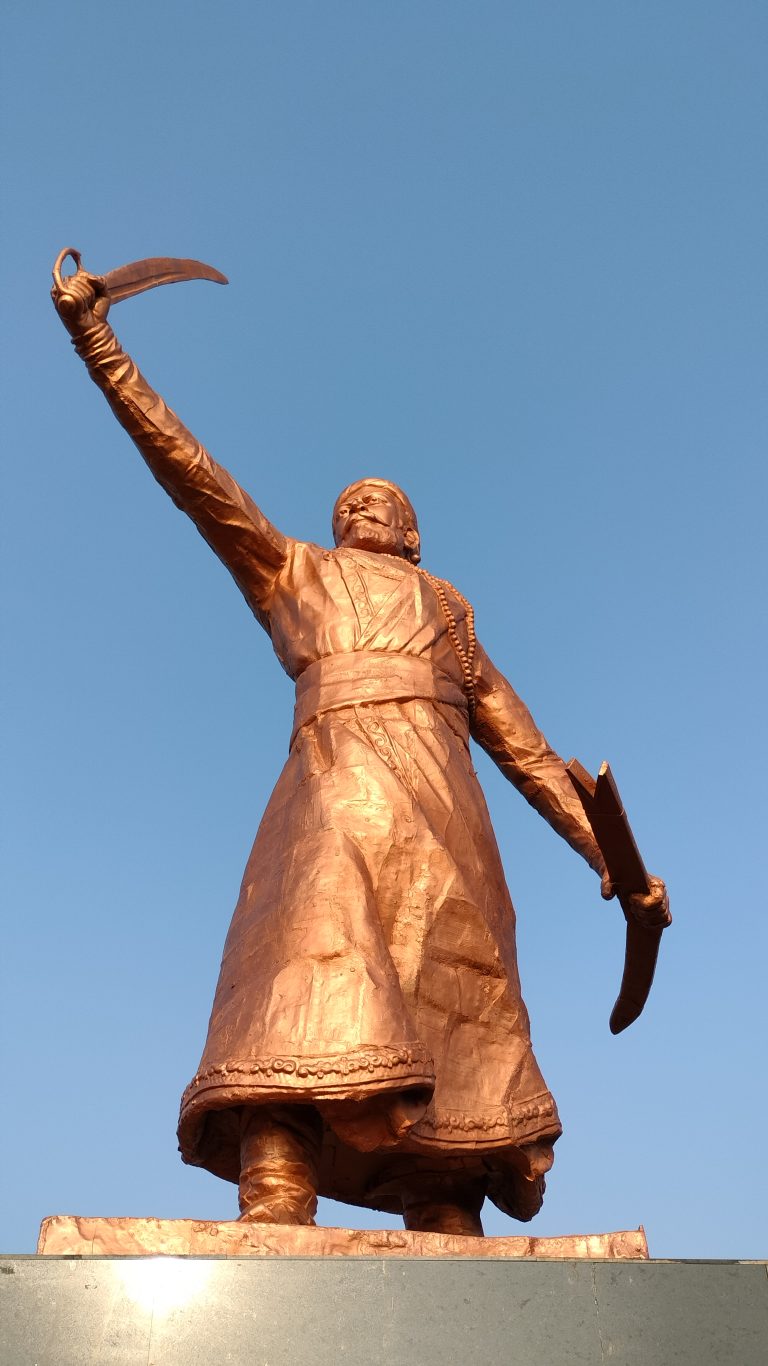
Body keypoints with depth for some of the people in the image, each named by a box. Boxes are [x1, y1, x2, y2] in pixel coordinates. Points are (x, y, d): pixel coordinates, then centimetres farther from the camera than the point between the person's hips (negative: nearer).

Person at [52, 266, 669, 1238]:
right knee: (315, 960, -27)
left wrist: (612, 858, 18)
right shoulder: (291, 572, 30)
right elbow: (192, 473, 22)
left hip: (442, 810, 3)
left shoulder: (453, 620, 35)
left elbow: (528, 751, 28)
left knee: (456, 1018, -12)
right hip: (336, 783, -2)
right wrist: (97, 341, 16)